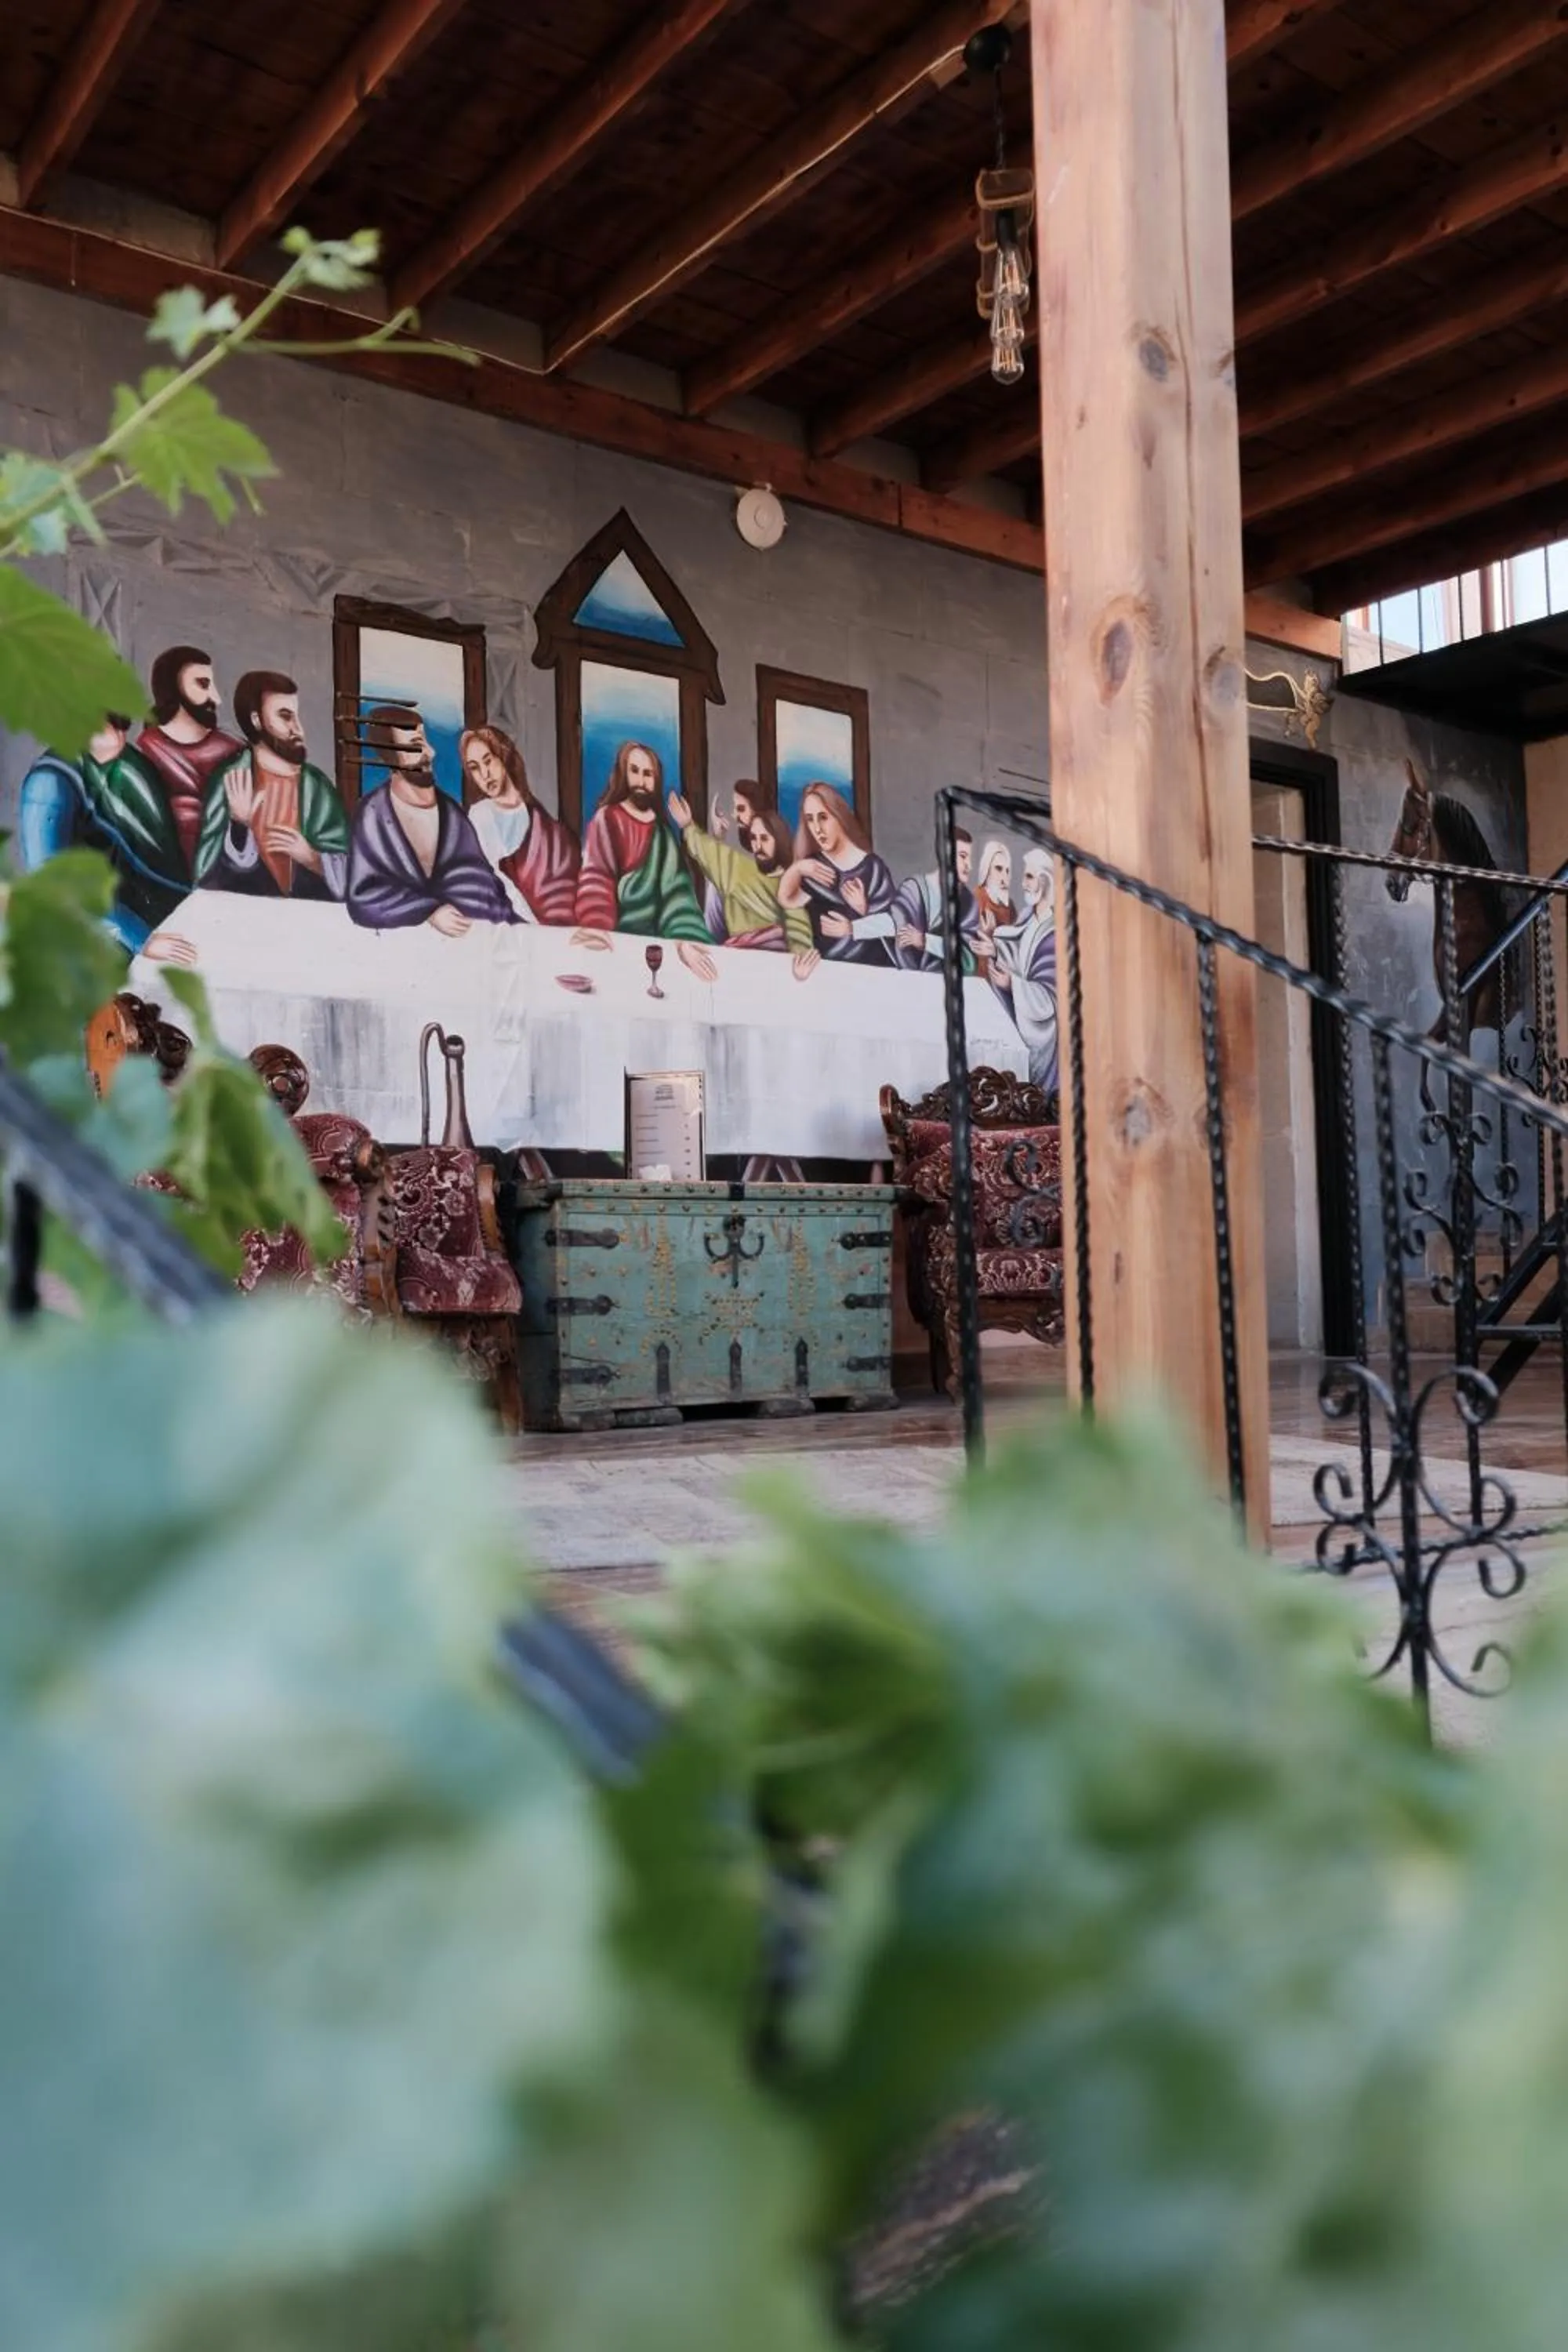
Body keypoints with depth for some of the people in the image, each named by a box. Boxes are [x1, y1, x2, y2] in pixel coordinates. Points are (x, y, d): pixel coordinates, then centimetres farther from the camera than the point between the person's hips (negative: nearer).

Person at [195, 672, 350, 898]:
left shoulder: (318, 786, 5)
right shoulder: (231, 781, 0)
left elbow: (346, 870, 4)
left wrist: (312, 858, -12)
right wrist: (240, 826, -16)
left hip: (308, 909, 2)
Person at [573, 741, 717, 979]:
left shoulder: (662, 830, 14)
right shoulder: (607, 819, -2)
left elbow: (675, 888, 8)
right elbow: (595, 880, -13)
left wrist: (686, 937, -6)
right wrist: (596, 931, -28)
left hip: (654, 939, 5)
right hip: (616, 940, -5)